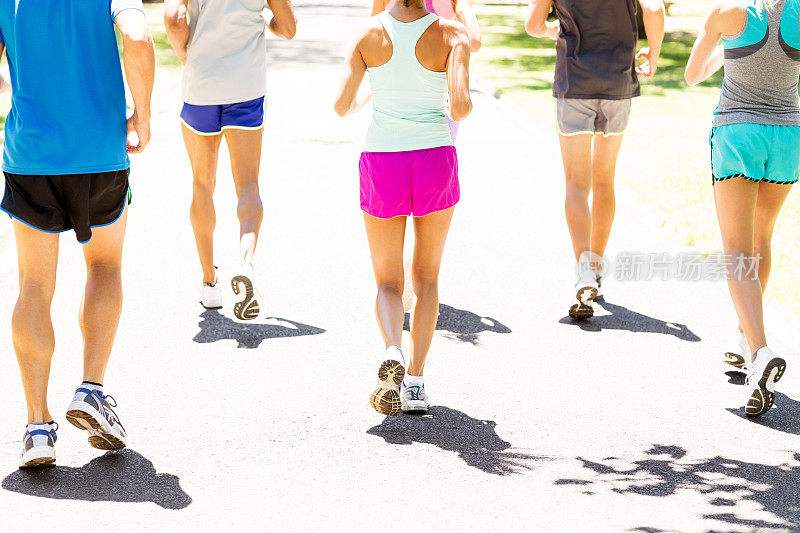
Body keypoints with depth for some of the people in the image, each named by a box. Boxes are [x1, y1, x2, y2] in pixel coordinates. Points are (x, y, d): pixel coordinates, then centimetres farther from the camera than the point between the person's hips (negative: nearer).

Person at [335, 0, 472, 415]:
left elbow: (341, 105, -4)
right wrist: (465, 106, 7)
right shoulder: (451, 35, -8)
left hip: (382, 166, 0)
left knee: (388, 282, 13)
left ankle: (392, 353, -17)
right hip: (435, 162, 0)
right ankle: (415, 381, 11)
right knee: (427, 276, 19)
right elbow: (460, 107, -17)